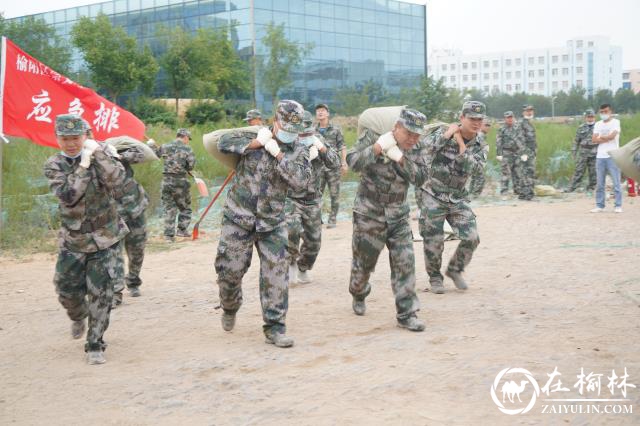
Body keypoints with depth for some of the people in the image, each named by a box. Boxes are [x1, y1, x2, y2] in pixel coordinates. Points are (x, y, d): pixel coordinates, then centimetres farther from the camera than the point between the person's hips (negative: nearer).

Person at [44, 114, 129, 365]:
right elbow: (68, 196, -20)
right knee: (67, 291, 7)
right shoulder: (54, 165, -5)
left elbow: (116, 180, -22)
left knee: (100, 293, -4)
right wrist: (83, 166, -24)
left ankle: (95, 345, 7)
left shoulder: (98, 156, -4)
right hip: (73, 241, 1)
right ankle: (78, 317, 41)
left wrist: (98, 153, -26)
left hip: (105, 239, -1)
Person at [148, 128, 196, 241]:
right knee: (185, 207, 15)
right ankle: (182, 230, 9)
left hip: (167, 180, 4)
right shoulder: (187, 149, -7)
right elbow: (191, 165, -10)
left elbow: (154, 153, 16)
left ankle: (169, 235, 8)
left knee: (169, 208, 10)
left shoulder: (165, 147, 4)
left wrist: (151, 144, 35)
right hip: (180, 181, -4)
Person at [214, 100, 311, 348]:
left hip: (272, 223, 1)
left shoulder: (298, 153, 1)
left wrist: (278, 154, -19)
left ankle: (274, 327, 2)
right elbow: (224, 143, -10)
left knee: (276, 274, -7)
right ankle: (230, 308, 37)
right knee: (230, 270, 6)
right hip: (238, 218, 0)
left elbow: (301, 182, -16)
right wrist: (255, 143, -16)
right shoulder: (255, 137, 1)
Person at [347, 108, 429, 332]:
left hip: (398, 215, 3)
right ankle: (358, 295, 42)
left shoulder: (414, 150, 0)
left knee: (405, 262, -6)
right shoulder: (373, 137, -12)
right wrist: (377, 147, -31)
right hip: (369, 212, -3)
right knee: (364, 261, 11)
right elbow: (352, 162, -23)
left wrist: (400, 159, -23)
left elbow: (420, 178, -12)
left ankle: (406, 314, 0)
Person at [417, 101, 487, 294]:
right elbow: (428, 147, -23)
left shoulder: (478, 148, 1)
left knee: (471, 238, -9)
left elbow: (467, 169, -17)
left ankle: (455, 269, 16)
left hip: (458, 199, 3)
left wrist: (461, 143, -19)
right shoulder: (444, 132, -5)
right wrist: (448, 134, -23)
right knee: (434, 242, -1)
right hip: (433, 197, -3)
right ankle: (435, 277, 22)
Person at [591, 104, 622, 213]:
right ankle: (599, 205, 10)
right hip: (600, 157, 4)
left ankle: (618, 206, -1)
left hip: (613, 156, -4)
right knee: (600, 183, 5)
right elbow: (594, 139, 2)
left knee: (616, 182, -4)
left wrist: (601, 137, 0)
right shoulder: (598, 124, 15)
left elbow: (612, 135, -14)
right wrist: (607, 138, -8)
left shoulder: (615, 122, 2)